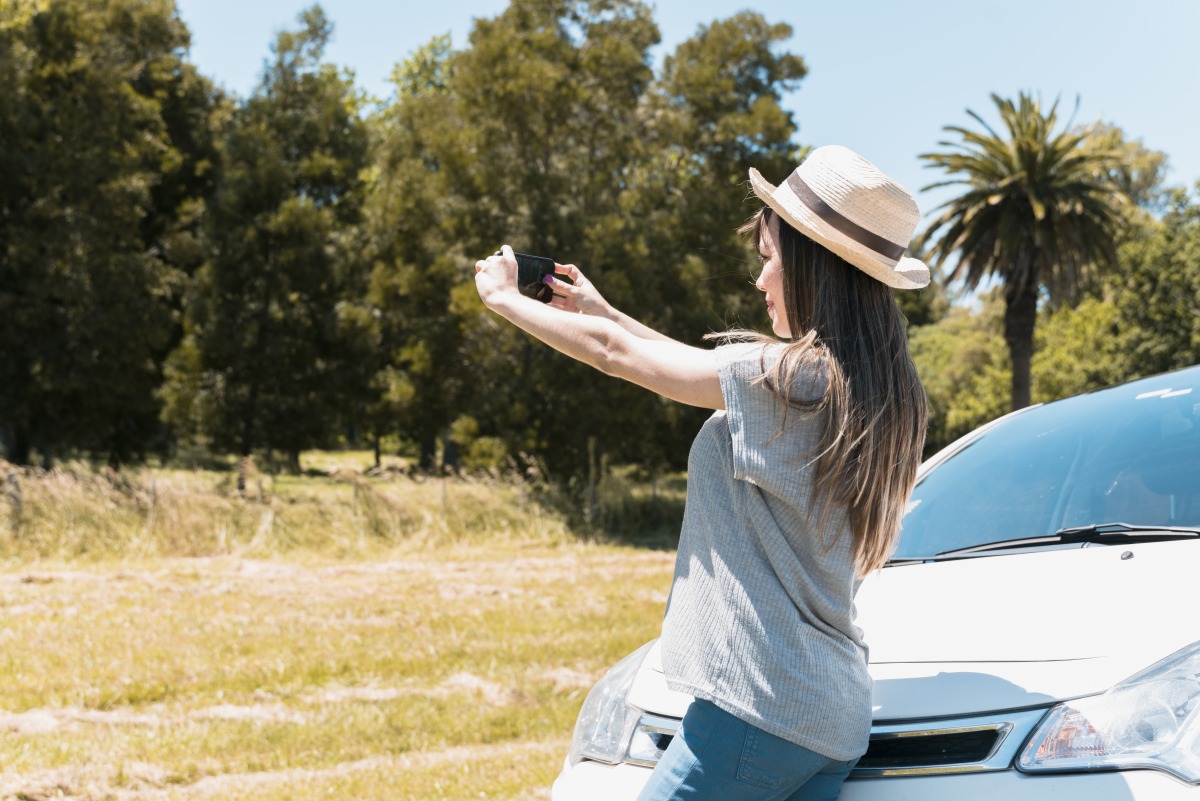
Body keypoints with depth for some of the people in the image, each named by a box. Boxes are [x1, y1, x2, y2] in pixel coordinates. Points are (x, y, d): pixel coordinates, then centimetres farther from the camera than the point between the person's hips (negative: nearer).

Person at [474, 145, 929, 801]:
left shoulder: (783, 376, -15)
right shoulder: (877, 391, 9)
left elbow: (614, 354, -4)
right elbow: (716, 375, 23)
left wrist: (504, 298, 11)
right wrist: (603, 312, 29)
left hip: (756, 708, -8)